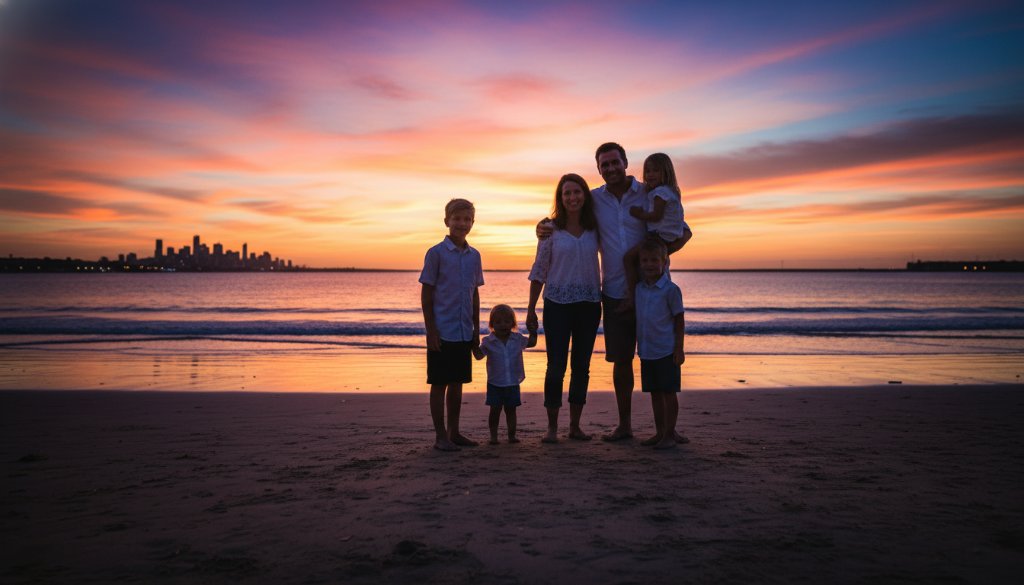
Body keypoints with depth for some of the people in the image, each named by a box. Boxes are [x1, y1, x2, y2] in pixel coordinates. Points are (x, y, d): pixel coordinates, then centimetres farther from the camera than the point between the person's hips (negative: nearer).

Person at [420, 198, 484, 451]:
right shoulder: (436, 253, -6)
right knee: (439, 384, 3)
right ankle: (440, 436, 11)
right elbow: (426, 294, -7)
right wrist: (431, 330, -11)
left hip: (464, 332, 5)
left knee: (457, 383, 13)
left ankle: (454, 432, 23)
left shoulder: (474, 255, 9)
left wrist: (476, 329, 12)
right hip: (442, 332, -5)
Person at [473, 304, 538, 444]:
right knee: (495, 410, 3)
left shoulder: (518, 339, 1)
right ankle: (493, 436, 14)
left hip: (513, 384, 2)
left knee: (511, 410, 9)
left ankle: (512, 435, 18)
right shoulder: (488, 342, -6)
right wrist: (474, 344, -23)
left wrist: (533, 331, 3)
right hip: (495, 384, -2)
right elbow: (479, 355, -9)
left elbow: (531, 343, 16)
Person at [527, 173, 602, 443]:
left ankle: (575, 425, 18)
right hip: (558, 303, -3)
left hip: (589, 303, 3)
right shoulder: (551, 229, -2)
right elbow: (539, 270, 1)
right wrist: (531, 309, -1)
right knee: (556, 366, -1)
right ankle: (552, 426, 9)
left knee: (582, 366, 8)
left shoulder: (595, 228, 4)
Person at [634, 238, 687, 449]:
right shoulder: (639, 288, 7)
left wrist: (679, 349, -10)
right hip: (646, 351, 6)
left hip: (667, 351, -6)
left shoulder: (671, 289, -9)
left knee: (669, 392, 2)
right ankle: (660, 432, 22)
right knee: (655, 393, 12)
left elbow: (679, 321, -7)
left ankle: (670, 434, 10)